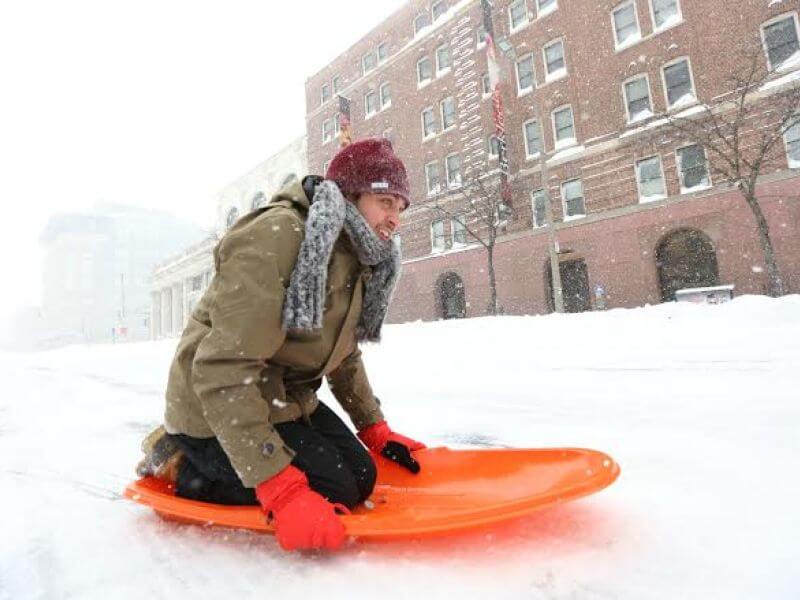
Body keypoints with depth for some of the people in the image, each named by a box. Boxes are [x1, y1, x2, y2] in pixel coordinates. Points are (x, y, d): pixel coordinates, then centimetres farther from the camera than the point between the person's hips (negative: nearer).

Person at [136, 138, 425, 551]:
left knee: (360, 476, 3)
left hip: (286, 401, 9)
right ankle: (181, 467, 3)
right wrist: (282, 490, -31)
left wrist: (375, 430, 12)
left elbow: (345, 358, 14)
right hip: (216, 411, -8)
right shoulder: (277, 236, -26)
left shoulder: (354, 259, 4)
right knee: (333, 493, -14)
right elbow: (222, 371, -30)